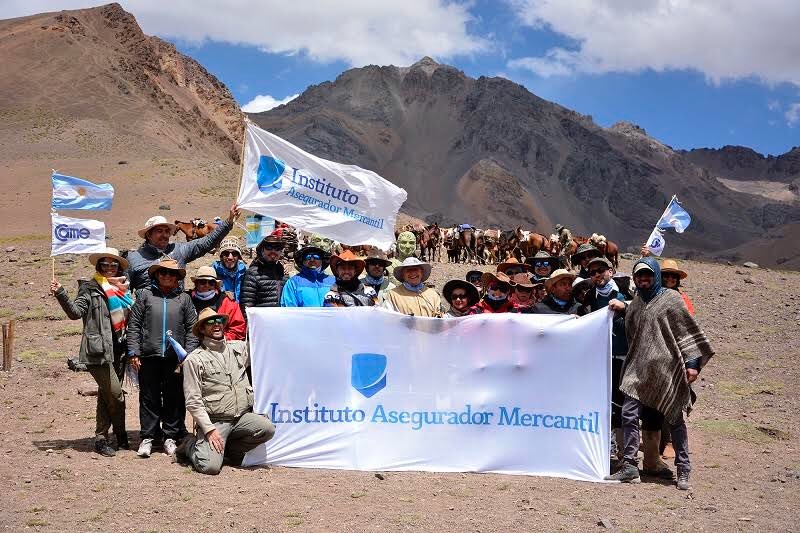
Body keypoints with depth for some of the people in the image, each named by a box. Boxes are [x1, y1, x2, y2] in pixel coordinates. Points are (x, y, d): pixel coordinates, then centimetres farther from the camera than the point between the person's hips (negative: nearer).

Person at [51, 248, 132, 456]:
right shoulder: (90, 289, -2)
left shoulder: (123, 288, 15)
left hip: (118, 349, 6)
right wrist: (60, 294, -27)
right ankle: (120, 435, 11)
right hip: (99, 350, -6)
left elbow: (131, 317, 20)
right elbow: (76, 312, -15)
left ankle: (101, 438, 19)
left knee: (106, 395, 11)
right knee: (116, 395, -7)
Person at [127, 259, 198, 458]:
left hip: (176, 358, 1)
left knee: (174, 398, 5)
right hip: (149, 356, 0)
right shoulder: (145, 295, 8)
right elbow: (134, 325, 6)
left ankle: (171, 437, 14)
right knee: (149, 398, 3)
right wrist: (134, 352, -2)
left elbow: (191, 328, 8)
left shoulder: (184, 298, 10)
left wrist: (188, 354, -1)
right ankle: (148, 437, 10)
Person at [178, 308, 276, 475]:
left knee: (267, 429, -25)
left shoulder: (238, 347, 12)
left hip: (243, 417, 4)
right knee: (210, 466, -22)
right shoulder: (194, 359, -2)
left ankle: (229, 450, 3)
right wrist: (209, 430, -13)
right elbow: (193, 402, -6)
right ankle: (191, 445, 14)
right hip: (215, 421, -4)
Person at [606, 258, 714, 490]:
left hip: (667, 368, -4)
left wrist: (692, 363, -10)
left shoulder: (671, 299, -1)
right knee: (629, 415, -6)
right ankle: (630, 466, -1)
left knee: (674, 419, 3)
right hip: (639, 369, 5)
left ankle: (683, 471, 10)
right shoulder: (634, 305, 15)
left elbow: (688, 330, -4)